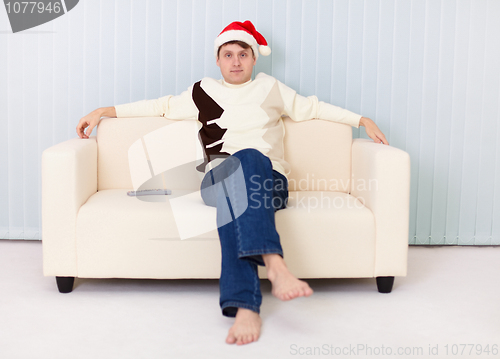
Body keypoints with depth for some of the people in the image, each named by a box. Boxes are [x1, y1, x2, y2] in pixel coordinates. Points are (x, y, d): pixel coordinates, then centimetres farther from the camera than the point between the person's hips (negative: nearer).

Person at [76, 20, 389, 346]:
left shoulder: (269, 88, 23)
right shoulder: (203, 92, 23)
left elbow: (313, 107, 29)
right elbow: (162, 106, 29)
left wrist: (362, 120, 25)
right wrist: (105, 111, 28)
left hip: (269, 181, 0)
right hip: (217, 180, 0)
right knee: (240, 162, -38)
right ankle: (275, 264, -59)